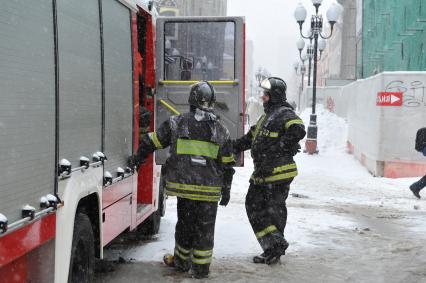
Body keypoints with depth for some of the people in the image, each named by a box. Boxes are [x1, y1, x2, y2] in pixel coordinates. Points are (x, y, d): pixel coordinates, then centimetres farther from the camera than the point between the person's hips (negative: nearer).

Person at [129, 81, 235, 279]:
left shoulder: (177, 122, 1)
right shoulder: (221, 129, 5)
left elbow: (151, 141, 6)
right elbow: (228, 165, 7)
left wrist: (137, 159, 21)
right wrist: (226, 190, 15)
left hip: (184, 186, 0)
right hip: (210, 189, 0)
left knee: (185, 224, 15)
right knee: (205, 228, 9)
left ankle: (181, 261, 28)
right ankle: (201, 268, 15)